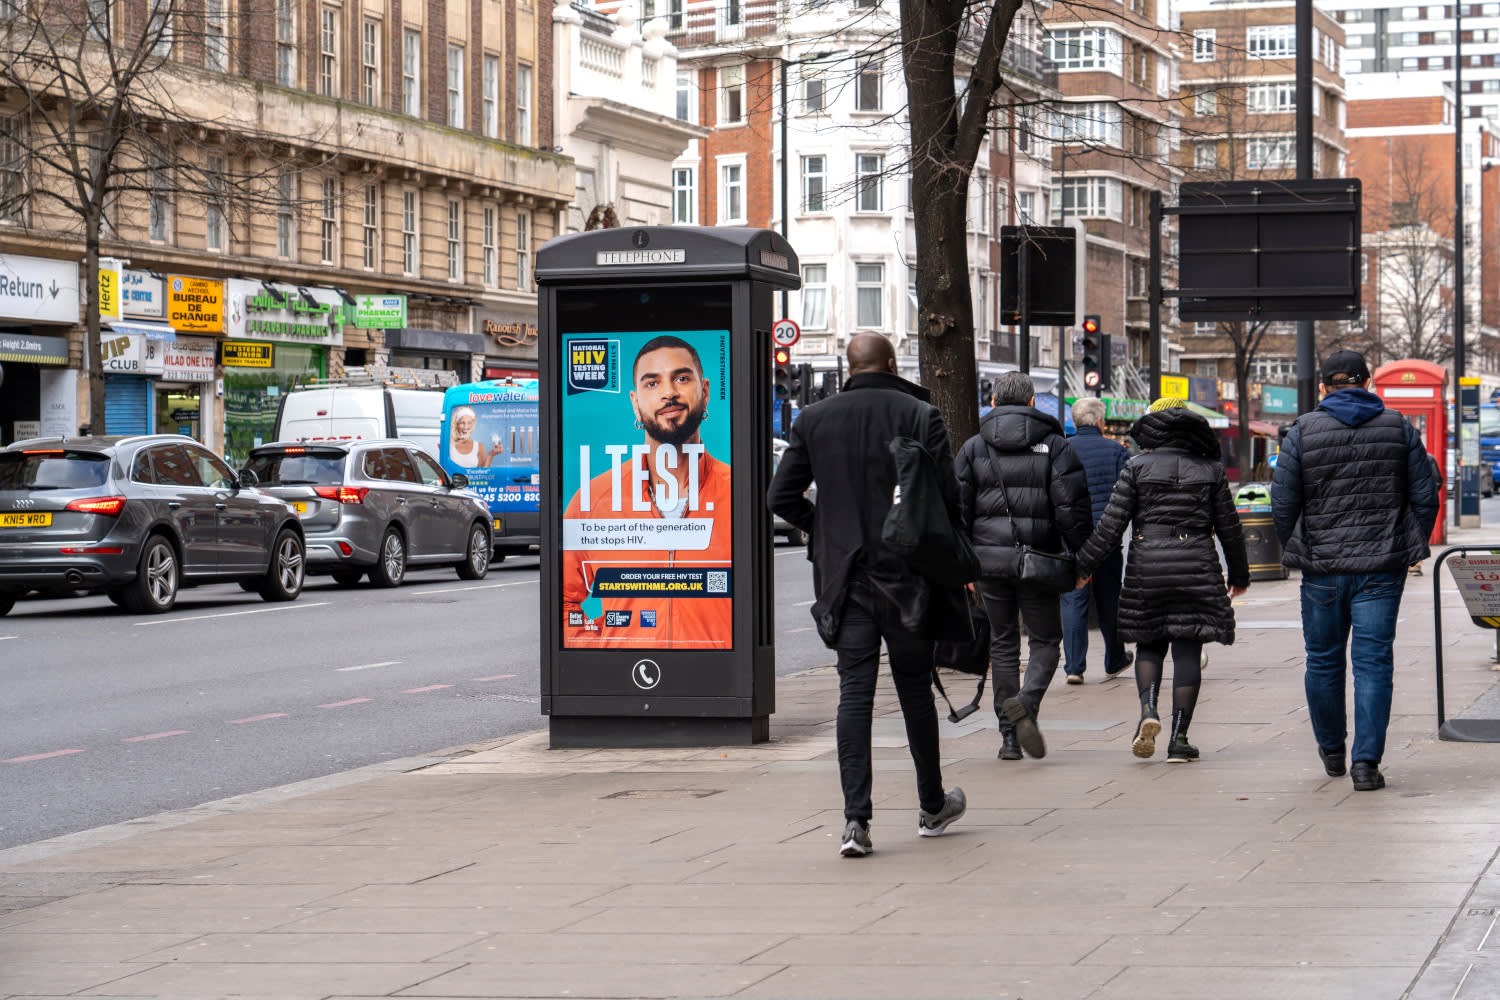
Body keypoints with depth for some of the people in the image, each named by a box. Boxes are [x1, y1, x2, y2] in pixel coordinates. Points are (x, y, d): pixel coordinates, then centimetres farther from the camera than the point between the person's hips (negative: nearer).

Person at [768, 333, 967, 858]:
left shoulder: (813, 420, 2)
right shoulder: (920, 416, -6)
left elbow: (781, 496, 1)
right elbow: (948, 497, -10)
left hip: (845, 576, 1)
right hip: (907, 576, -1)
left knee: (854, 692, 1)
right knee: (915, 689, 11)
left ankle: (855, 818, -9)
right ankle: (932, 806, 25)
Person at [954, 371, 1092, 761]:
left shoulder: (973, 448, 7)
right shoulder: (1054, 445, 1)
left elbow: (957, 509, 5)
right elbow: (1072, 507, -7)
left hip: (989, 558, 2)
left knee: (1003, 645, 11)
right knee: (1045, 641, 8)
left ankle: (1009, 737, 8)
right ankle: (1025, 704, -20)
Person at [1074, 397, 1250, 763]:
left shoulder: (1137, 467, 1)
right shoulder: (1211, 469, 6)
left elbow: (1112, 524, -3)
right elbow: (1229, 527, 10)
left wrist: (1084, 566, 5)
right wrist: (1239, 575, 22)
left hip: (1147, 568, 0)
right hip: (1197, 568, 0)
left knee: (1149, 644, 15)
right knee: (1187, 650, 2)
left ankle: (1148, 710, -10)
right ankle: (1179, 738, -1)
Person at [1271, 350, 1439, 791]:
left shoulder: (1303, 432, -2)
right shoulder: (1398, 428, 2)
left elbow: (1283, 503, -4)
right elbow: (1425, 495, 2)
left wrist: (1293, 551, 12)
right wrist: (1413, 547, 15)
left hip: (1322, 567, 0)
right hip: (1382, 568, 0)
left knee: (1323, 660, 16)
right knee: (1373, 661, 0)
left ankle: (1332, 749, 31)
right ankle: (1366, 762, -9)